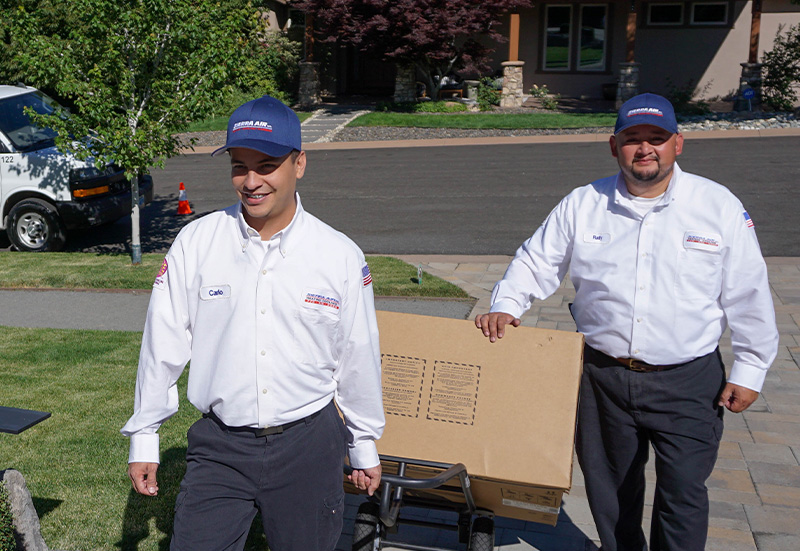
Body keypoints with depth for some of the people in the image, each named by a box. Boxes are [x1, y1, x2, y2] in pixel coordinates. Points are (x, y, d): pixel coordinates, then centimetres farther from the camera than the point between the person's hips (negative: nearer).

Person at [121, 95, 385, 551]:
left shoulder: (341, 255, -4)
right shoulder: (196, 243, -4)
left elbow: (358, 358, 5)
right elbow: (163, 344, 3)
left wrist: (365, 446, 12)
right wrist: (144, 437, 8)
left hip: (309, 444, 0)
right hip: (219, 445, 0)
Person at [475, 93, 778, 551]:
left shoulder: (719, 206, -4)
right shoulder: (582, 205, 1)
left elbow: (749, 296, 0)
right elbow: (536, 263, 8)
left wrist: (749, 371, -1)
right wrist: (505, 305, -10)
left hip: (688, 380, -2)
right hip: (604, 373, 3)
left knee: (683, 492, -4)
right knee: (610, 486, 17)